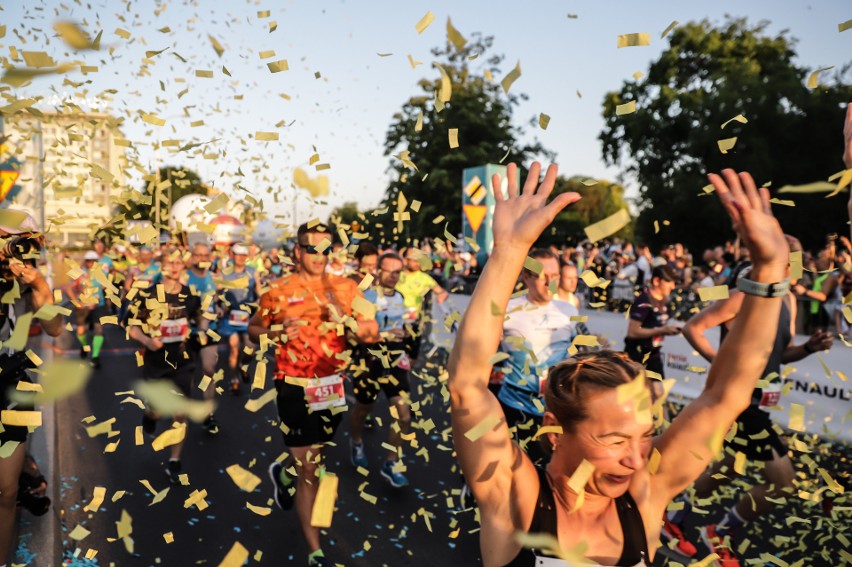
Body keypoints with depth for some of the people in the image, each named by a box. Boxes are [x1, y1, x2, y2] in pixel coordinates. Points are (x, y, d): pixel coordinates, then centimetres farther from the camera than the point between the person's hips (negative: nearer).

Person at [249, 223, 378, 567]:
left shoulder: (345, 288, -1)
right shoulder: (278, 291, -7)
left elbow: (373, 334, -3)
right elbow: (253, 331, 5)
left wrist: (348, 321, -22)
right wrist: (278, 333, -16)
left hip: (333, 385, 4)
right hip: (295, 388, -4)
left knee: (314, 456, 24)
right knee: (309, 468, -1)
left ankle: (284, 473, 60)